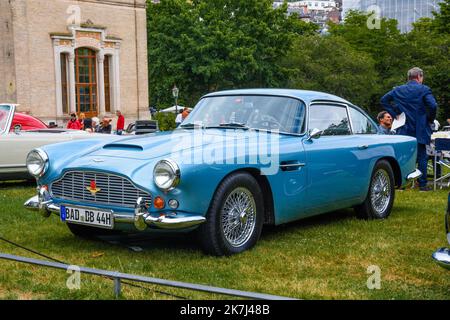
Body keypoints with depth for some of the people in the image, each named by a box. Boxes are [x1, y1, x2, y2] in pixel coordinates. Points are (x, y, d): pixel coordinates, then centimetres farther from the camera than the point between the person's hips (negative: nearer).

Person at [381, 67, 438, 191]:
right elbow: (433, 105, -21)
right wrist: (430, 119, -5)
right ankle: (422, 184, 6)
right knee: (422, 157, 5)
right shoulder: (424, 89, -10)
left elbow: (384, 100, 10)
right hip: (419, 130, -4)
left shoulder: (398, 90, 5)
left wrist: (394, 113, 9)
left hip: (404, 129, 4)